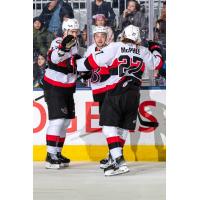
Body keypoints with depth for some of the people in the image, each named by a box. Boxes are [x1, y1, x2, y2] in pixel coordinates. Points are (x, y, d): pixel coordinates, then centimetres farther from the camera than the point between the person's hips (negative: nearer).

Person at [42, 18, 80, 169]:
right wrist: (63, 46, -49)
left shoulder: (75, 43, 8)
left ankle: (58, 153, 20)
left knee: (66, 121, 11)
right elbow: (54, 59, -34)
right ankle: (51, 156, -13)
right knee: (57, 120, -15)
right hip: (53, 87, -8)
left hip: (67, 87, 8)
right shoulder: (57, 42, -15)